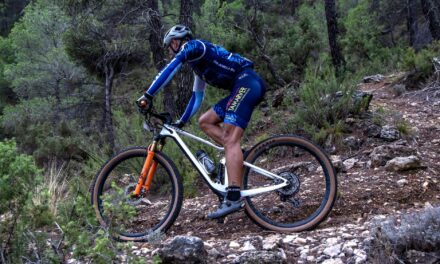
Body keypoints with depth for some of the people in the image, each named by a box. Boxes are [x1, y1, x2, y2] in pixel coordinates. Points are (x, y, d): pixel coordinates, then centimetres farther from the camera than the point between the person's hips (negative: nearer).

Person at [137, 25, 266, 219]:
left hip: (247, 83, -9)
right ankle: (237, 155, -1)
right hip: (243, 88, 9)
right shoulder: (198, 64, 28)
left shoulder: (192, 46, 1)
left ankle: (234, 197, -29)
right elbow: (197, 97, 35)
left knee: (230, 139, -19)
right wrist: (181, 122, 35)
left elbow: (170, 69, -13)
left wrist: (148, 95, -14)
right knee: (205, 122, 11)